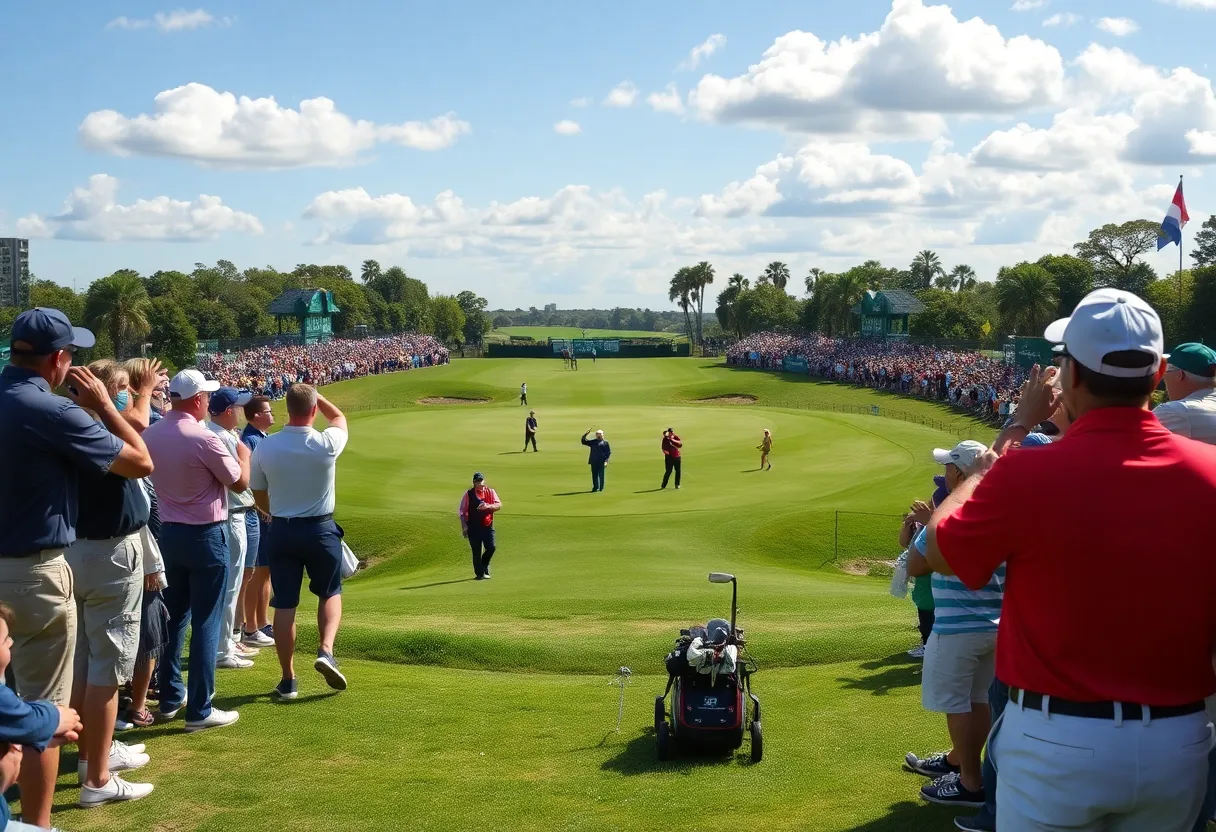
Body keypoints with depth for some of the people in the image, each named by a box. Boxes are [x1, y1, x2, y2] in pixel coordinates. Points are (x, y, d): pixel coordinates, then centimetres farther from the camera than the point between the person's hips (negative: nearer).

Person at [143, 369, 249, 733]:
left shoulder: (150, 436, -1)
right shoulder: (203, 439, -20)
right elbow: (240, 482, -9)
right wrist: (244, 453, 11)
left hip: (169, 533, 7)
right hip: (206, 536, -7)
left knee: (174, 618, 17)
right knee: (206, 623, -1)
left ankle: (170, 699, 25)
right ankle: (199, 710, 1)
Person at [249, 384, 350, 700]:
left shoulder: (265, 447, -9)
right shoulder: (327, 444, -15)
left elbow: (259, 496, 5)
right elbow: (340, 418, 10)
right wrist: (314, 394, 15)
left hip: (281, 530, 1)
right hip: (321, 529, -1)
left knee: (284, 604, 6)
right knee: (331, 593, 18)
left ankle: (288, 680, 9)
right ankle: (326, 650, -5)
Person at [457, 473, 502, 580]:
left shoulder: (490, 492, 5)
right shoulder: (468, 494, 0)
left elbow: (499, 505, -5)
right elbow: (462, 512, 1)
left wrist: (488, 506, -24)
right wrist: (464, 527, -4)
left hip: (488, 526, 2)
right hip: (473, 527, -2)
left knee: (491, 547, -8)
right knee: (476, 552, 1)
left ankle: (484, 565, 21)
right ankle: (480, 574, 14)